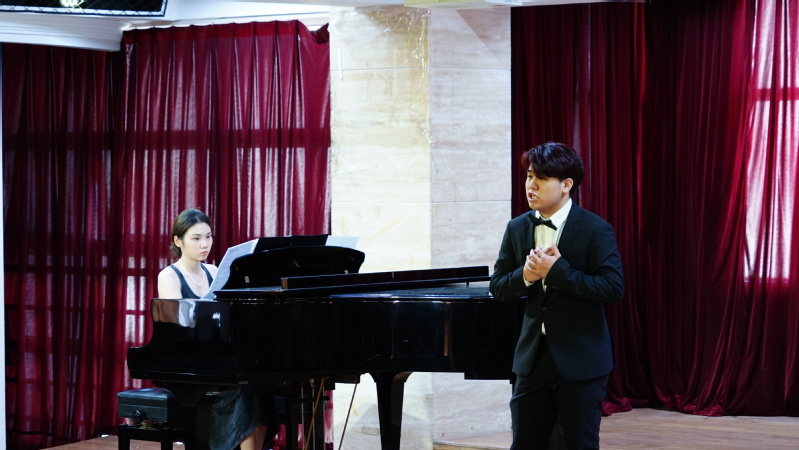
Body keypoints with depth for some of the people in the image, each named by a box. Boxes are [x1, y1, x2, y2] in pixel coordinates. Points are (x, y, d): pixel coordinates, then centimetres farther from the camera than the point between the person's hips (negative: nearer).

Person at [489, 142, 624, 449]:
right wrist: (524, 276, -14)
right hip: (533, 356, 5)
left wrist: (556, 271, -22)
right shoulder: (517, 228, 7)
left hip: (580, 360, -5)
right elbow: (497, 287, 8)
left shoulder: (595, 230, -9)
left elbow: (614, 288, -18)